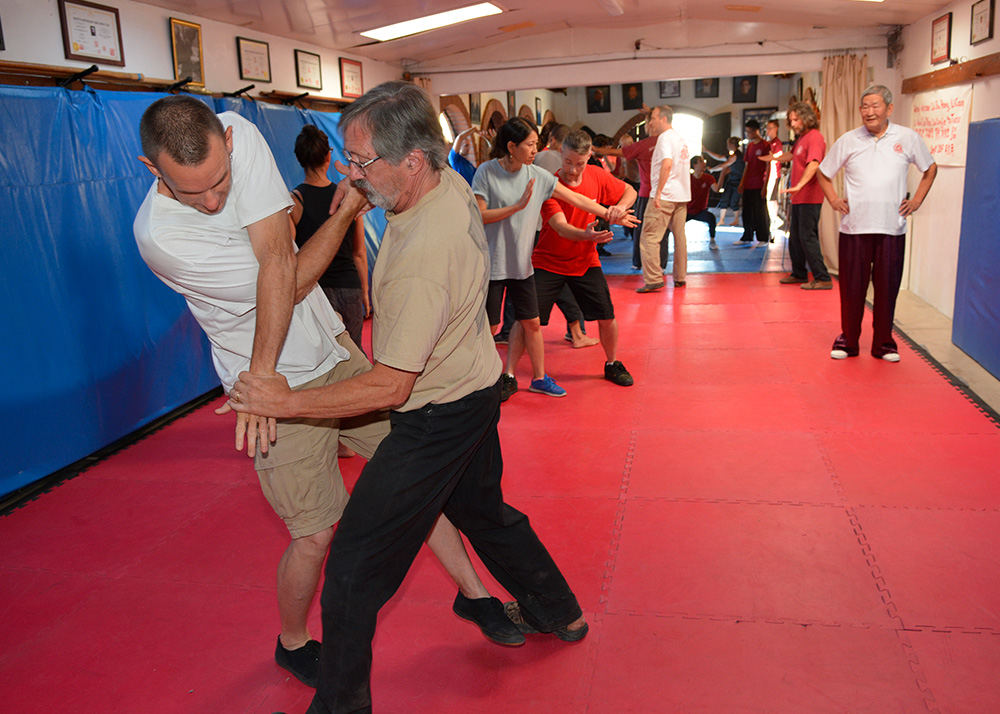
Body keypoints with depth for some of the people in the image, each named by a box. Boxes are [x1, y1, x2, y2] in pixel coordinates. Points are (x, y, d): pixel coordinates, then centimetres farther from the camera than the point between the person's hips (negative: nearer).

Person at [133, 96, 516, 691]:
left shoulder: (239, 134, -14)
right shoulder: (158, 234, -24)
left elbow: (278, 264, -22)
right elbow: (291, 280, -19)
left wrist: (260, 375, -29)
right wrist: (347, 210, -14)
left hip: (334, 348, 5)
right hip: (280, 384, -4)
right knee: (315, 532, -3)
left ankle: (473, 591, 27)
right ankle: (293, 643, 28)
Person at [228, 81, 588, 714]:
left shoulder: (422, 256, -34)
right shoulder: (451, 183, -5)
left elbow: (388, 388, -29)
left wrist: (285, 402, -23)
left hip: (437, 418, -10)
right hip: (476, 384, 10)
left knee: (356, 562, -1)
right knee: (483, 511, 29)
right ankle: (559, 612, 49)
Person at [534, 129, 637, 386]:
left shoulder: (597, 176, -7)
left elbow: (630, 191, 9)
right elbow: (561, 227, -31)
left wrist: (620, 207, -14)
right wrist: (586, 235, -52)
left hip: (585, 261, 3)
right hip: (548, 262, -3)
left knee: (607, 316, 1)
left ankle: (612, 364, 27)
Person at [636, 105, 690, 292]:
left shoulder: (665, 137, -11)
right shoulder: (680, 138, 18)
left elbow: (667, 164, -24)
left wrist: (658, 192, -25)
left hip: (664, 196, -9)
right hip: (682, 195, 9)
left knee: (649, 237, -6)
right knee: (679, 236, 13)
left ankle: (653, 279, -11)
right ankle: (680, 278, 19)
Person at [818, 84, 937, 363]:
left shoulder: (908, 138, 5)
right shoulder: (848, 141, 4)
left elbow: (930, 168, 18)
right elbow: (823, 173, 16)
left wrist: (917, 201, 9)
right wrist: (833, 200, 3)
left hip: (892, 228, 0)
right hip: (854, 227, 0)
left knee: (887, 287, 5)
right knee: (851, 287, 3)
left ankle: (884, 343, 18)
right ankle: (848, 341, 17)